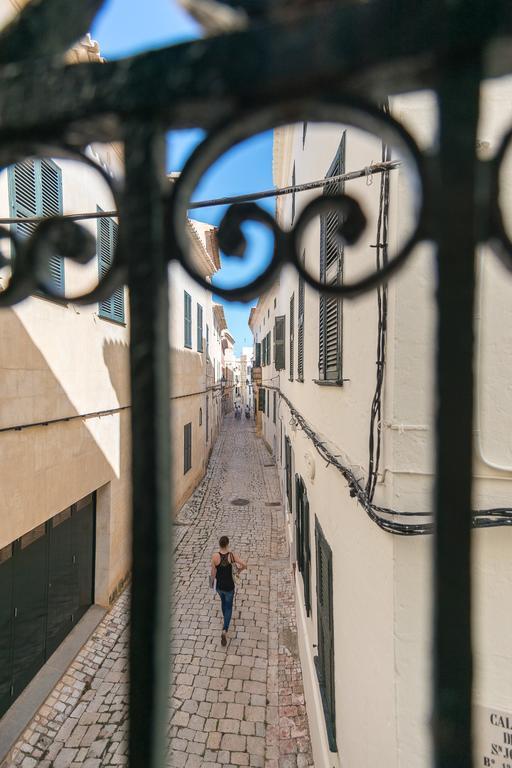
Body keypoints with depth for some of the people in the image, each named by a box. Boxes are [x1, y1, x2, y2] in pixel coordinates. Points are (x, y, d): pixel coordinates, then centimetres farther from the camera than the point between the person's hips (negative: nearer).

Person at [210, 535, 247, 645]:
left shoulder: (215, 556, -22)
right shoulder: (232, 555, -21)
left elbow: (213, 573, -13)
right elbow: (244, 565, -20)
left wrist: (211, 581, 7)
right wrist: (239, 569, 2)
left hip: (219, 586, 2)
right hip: (229, 586, -1)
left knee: (223, 601, 31)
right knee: (229, 607, 18)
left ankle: (226, 619, 54)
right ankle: (224, 630, 2)